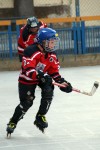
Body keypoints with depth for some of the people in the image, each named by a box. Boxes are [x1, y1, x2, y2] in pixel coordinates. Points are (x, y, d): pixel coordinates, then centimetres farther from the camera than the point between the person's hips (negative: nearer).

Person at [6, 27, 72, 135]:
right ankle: (13, 122, 14)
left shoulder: (52, 55, -6)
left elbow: (54, 72, 2)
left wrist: (62, 82, -11)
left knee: (49, 91, -21)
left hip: (42, 77, 6)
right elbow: (28, 70, -37)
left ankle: (40, 117, -4)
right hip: (26, 79, -6)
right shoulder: (31, 51, -29)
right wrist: (41, 76, -50)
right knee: (26, 102, -8)